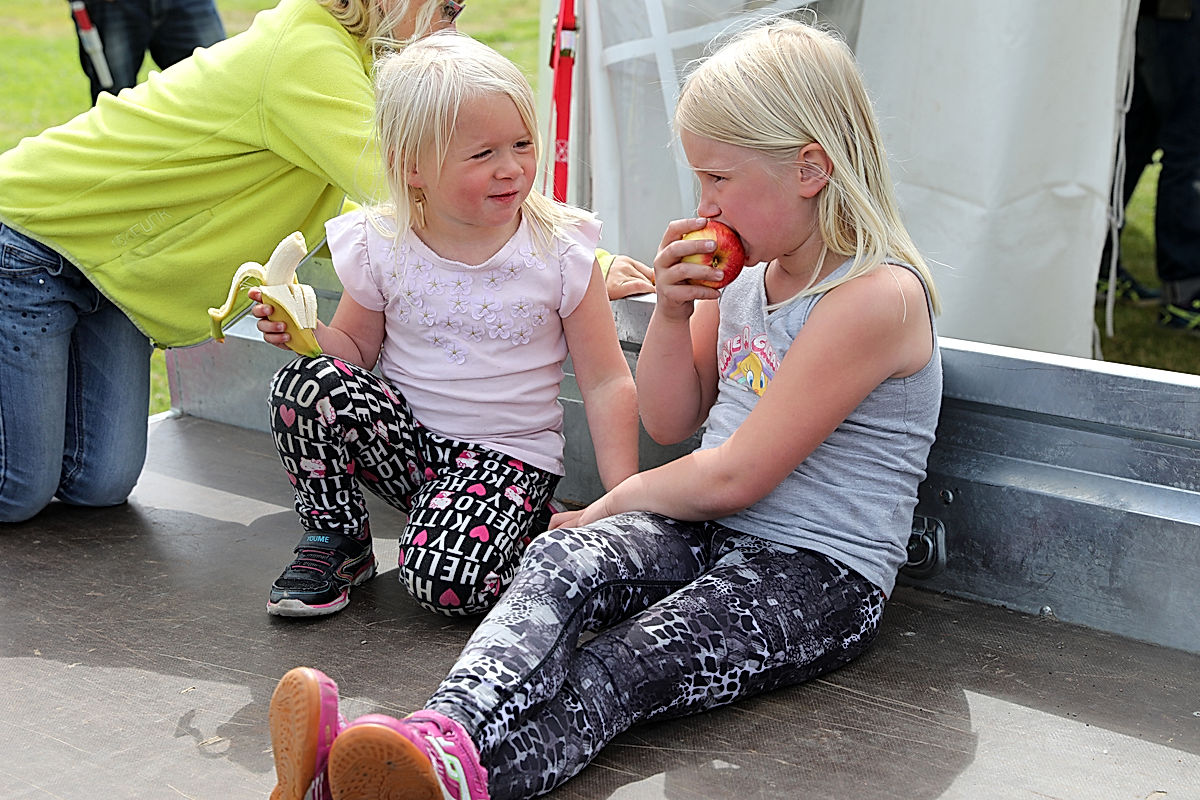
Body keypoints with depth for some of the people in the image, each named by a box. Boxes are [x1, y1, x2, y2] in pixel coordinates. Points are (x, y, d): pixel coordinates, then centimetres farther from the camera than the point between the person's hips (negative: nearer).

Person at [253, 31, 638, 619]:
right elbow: (356, 348, 9)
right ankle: (334, 540, -1)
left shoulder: (560, 251, -9)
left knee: (446, 580, -28)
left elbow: (606, 382, -4)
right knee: (305, 385, -24)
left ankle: (536, 530, 6)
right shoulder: (381, 246, -5)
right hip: (401, 438, 3)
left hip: (505, 455, -3)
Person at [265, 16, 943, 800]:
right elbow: (671, 421, 18)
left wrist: (618, 501, -2)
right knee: (564, 562, -24)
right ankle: (446, 729, -49)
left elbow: (734, 477, -18)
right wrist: (673, 309, 0)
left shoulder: (876, 295, -17)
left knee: (624, 663, -32)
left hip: (822, 575, -6)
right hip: (707, 531, 7)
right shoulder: (746, 269, 11)